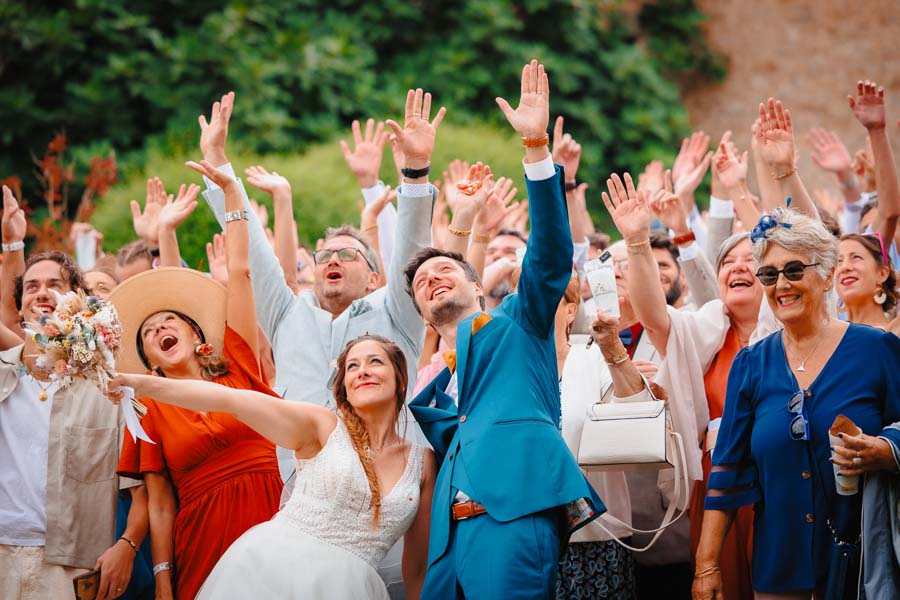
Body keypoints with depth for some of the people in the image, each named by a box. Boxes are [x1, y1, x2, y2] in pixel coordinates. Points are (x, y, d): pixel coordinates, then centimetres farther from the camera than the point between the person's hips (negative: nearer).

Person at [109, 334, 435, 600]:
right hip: (271, 566, -2)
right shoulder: (322, 427, 4)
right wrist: (143, 383, -14)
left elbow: (417, 567, 16)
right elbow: (232, 399, -8)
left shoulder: (422, 460, 11)